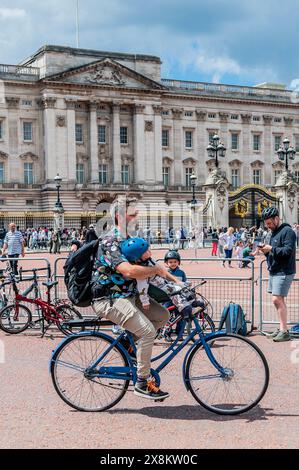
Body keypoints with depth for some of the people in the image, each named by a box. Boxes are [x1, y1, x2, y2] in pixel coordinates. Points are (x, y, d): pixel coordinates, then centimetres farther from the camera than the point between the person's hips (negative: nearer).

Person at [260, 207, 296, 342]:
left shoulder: (287, 231, -12)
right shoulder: (274, 232, 18)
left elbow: (288, 251, -22)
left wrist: (272, 249, -22)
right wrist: (266, 251, 1)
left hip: (284, 272, -9)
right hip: (274, 271, 9)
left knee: (277, 300, -12)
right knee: (278, 301, 11)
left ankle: (284, 331, -8)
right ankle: (282, 328, 18)